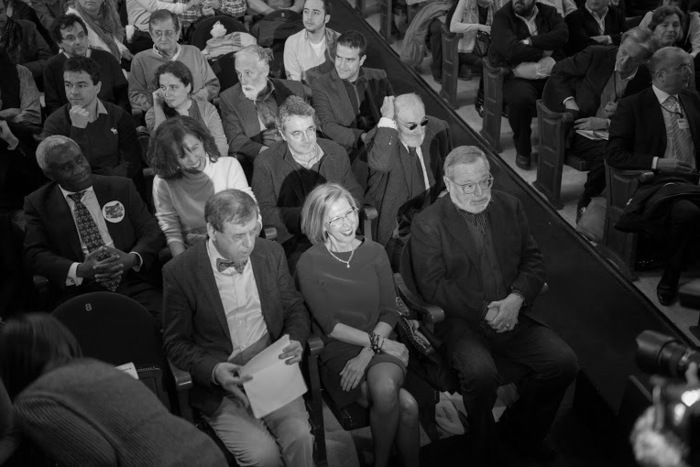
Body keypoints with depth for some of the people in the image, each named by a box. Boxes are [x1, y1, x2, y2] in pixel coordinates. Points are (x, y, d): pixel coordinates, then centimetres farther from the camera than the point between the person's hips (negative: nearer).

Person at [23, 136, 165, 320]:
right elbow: (35, 254, 2)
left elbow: (152, 231, 8)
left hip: (135, 285, 1)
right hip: (81, 294, -1)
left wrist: (132, 258, -14)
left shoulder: (121, 187, 10)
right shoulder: (38, 203, 9)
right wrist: (80, 270, -16)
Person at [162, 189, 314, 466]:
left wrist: (296, 340, -9)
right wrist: (213, 370, -19)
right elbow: (176, 342, -2)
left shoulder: (271, 253, 1)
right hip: (221, 384, -2)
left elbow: (295, 308, 12)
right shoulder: (179, 272, -10)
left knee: (300, 437, -22)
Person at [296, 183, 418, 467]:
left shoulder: (375, 253, 8)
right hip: (339, 352, -2)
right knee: (406, 405, -28)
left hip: (379, 346, 3)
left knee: (384, 387, -33)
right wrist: (377, 342, -13)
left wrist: (366, 356, -12)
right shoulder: (310, 265, -2)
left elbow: (389, 313, 3)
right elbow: (329, 325, -5)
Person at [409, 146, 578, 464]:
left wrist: (516, 299, -11)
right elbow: (432, 286, -12)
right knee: (482, 373, -31)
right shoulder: (427, 223, -6)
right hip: (458, 321, -5)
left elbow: (533, 261, 9)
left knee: (564, 362, -12)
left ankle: (519, 429, 15)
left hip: (511, 315, 5)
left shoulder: (509, 206, 10)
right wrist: (484, 310, -18)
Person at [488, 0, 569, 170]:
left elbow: (562, 34, -8)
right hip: (516, 77, -4)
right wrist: (545, 52, -8)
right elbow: (512, 50, -16)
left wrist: (530, 42, -17)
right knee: (522, 98, -37)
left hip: (548, 74, 4)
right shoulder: (502, 17, -1)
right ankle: (522, 149, -11)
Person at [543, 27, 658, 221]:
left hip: (609, 134, 2)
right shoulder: (596, 55, -5)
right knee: (607, 154, -30)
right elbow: (559, 71, 7)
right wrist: (568, 101, -8)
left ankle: (587, 200, -5)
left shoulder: (646, 81, -1)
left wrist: (606, 123, -11)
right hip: (579, 131, -2)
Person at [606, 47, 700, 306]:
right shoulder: (633, 106, -1)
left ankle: (672, 274, -9)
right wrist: (657, 163, -16)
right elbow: (614, 154, -5)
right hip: (659, 182, -5)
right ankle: (670, 277, -11)